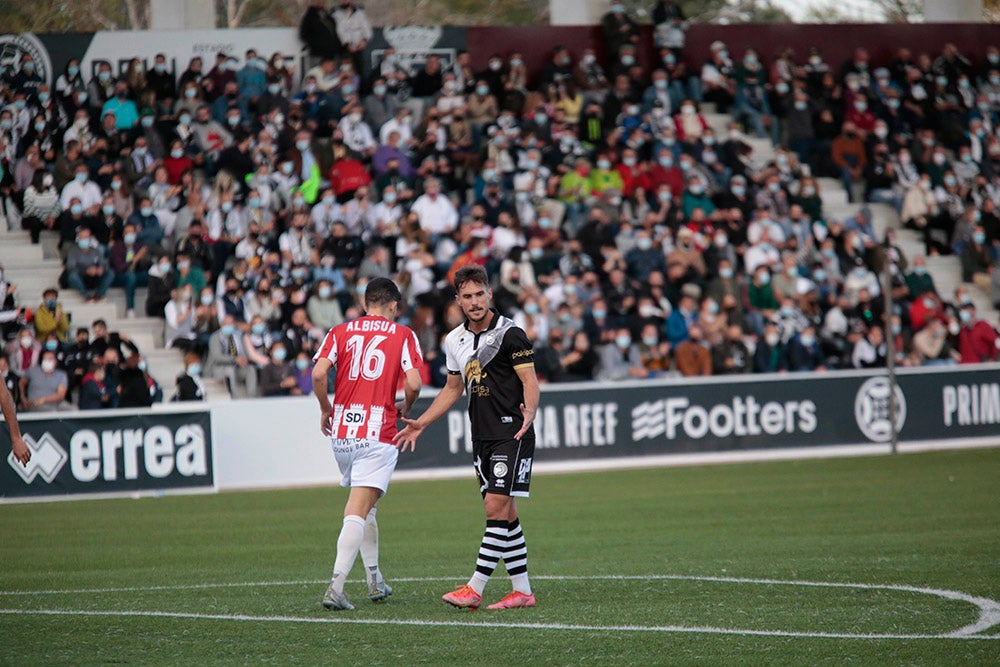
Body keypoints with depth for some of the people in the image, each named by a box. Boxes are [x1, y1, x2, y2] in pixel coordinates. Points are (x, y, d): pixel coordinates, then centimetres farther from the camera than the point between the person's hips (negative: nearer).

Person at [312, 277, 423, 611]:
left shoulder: (339, 332, 8)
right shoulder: (403, 335, 3)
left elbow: (318, 373, -5)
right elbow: (413, 384, -8)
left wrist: (325, 409, 10)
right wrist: (405, 408, 12)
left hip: (341, 433, 4)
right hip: (377, 434, -4)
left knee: (365, 507, 22)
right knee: (358, 512, -8)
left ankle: (375, 581, 31)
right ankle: (336, 588, -21)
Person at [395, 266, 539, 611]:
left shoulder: (510, 333, -9)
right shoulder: (454, 340, 12)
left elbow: (529, 380, -11)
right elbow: (453, 388, 24)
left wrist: (529, 411, -31)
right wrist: (420, 423, 21)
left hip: (511, 434, -7)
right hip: (482, 438, 7)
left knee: (497, 507, -12)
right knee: (503, 513, 7)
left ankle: (475, 588, -14)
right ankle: (522, 590, 11)